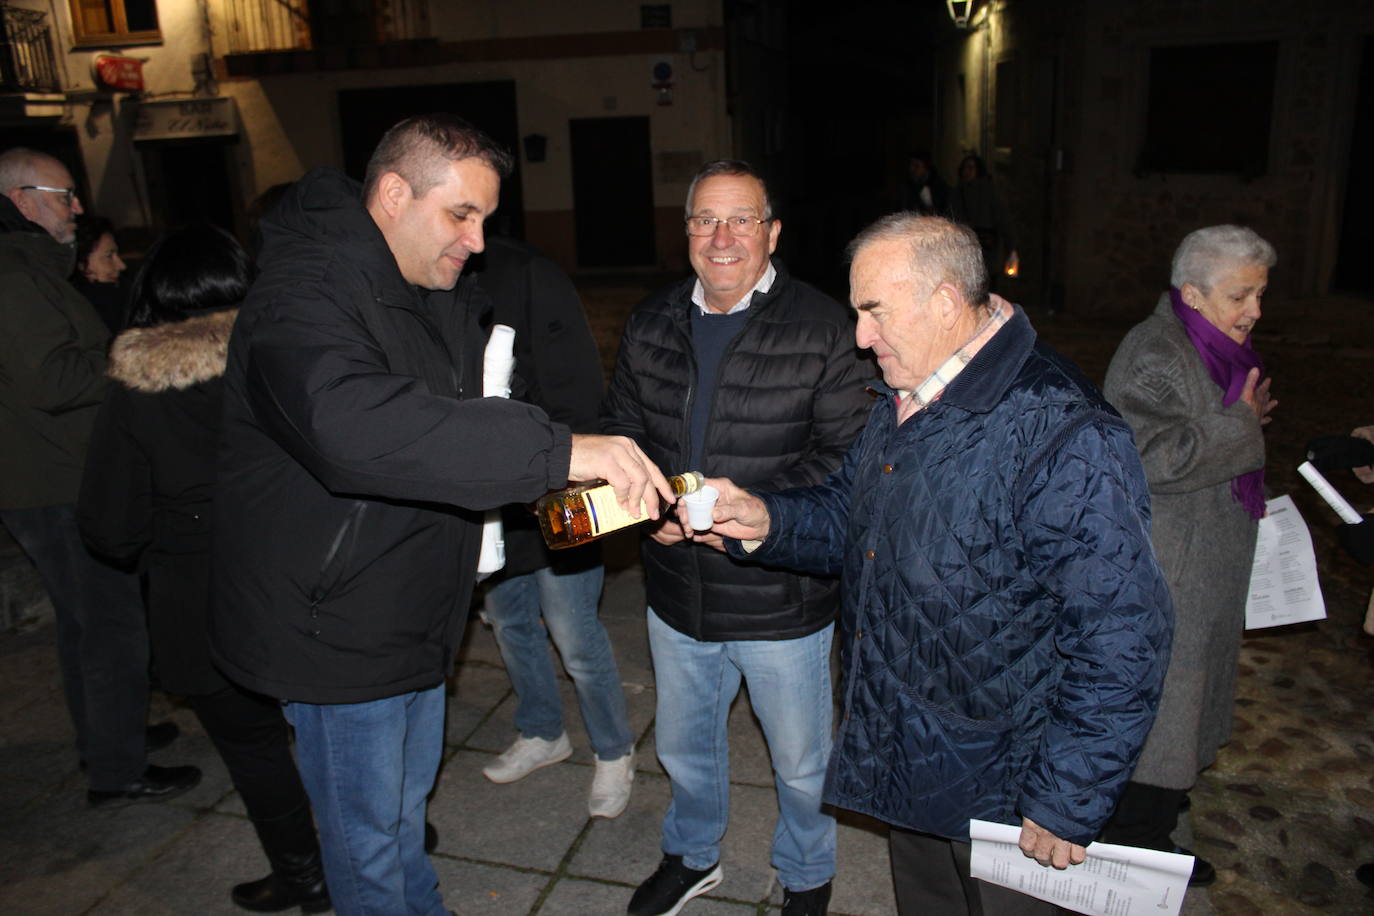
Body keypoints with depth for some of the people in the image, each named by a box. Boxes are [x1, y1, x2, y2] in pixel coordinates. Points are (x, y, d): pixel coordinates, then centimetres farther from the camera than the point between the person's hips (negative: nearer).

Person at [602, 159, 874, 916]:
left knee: (800, 760, 18)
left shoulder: (820, 328, -14)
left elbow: (848, 455, -15)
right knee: (682, 743, 26)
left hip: (782, 596, -4)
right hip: (677, 591, 5)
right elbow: (620, 427, 8)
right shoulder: (651, 323, 2)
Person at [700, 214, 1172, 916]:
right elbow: (849, 515, 14)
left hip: (996, 791, -7)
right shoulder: (905, 400, 2)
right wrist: (765, 521, -6)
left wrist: (1067, 805, -19)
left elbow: (1122, 641, -25)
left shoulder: (1066, 438, -28)